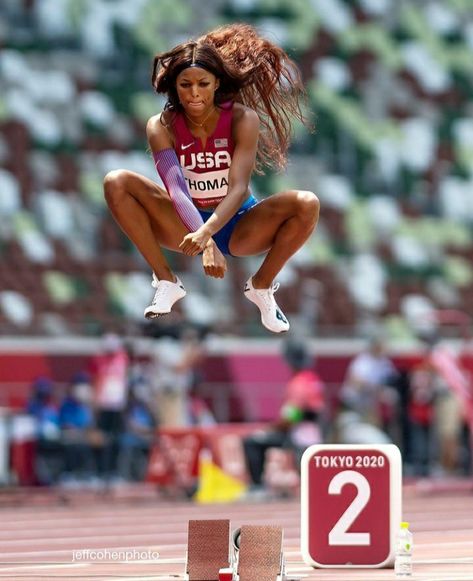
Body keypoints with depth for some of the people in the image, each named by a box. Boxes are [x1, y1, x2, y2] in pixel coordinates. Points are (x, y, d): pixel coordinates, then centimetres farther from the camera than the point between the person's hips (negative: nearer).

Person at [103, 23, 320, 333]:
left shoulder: (243, 119, -19)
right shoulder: (162, 126, -17)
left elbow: (238, 188, -30)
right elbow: (176, 189, -31)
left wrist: (207, 232, -50)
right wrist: (206, 244, -49)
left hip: (236, 225, -1)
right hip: (187, 224, 1)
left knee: (307, 204, -30)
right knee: (117, 183, -23)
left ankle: (261, 286, -7)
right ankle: (167, 281, -15)